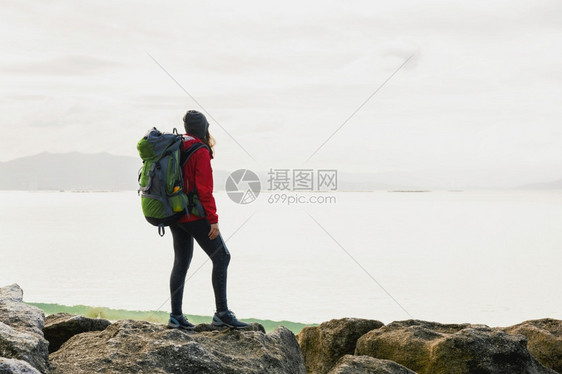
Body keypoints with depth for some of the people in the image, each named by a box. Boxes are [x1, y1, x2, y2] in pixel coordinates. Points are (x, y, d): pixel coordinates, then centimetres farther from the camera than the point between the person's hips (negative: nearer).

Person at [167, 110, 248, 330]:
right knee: (221, 257, -3)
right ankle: (221, 313, -6)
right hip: (194, 216, -8)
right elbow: (204, 190, -19)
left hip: (175, 214, 8)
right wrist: (213, 219, -15)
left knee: (181, 262, 13)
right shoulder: (201, 152, -14)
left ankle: (176, 316, 14)